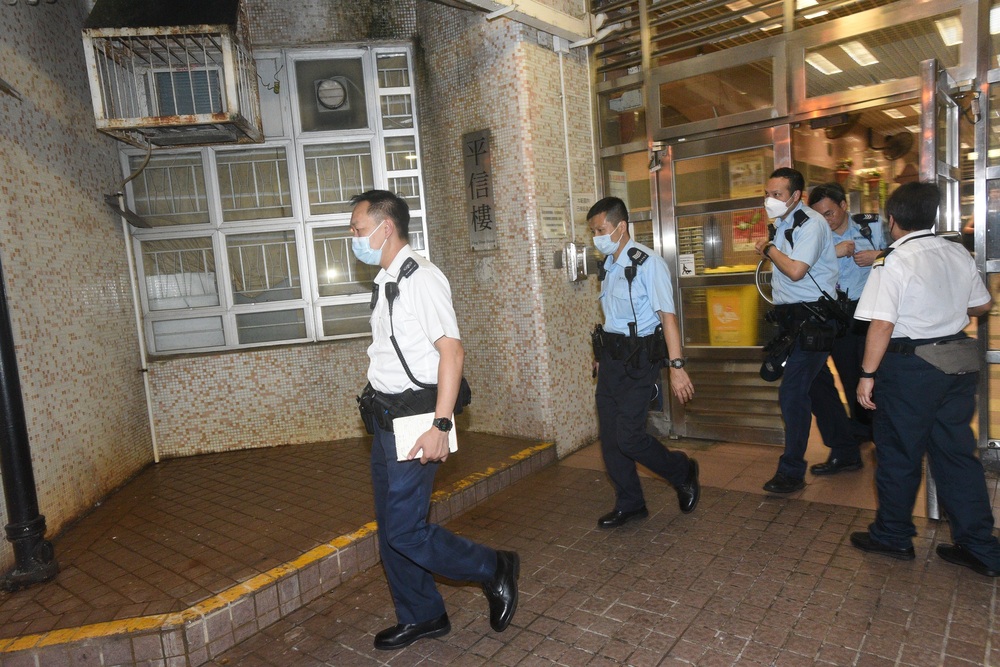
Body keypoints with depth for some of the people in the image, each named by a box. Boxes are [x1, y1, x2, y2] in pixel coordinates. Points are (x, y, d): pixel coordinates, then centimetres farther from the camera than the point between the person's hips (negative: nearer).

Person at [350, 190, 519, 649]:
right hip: (386, 416, 9)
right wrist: (381, 413, 15)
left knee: (404, 530, -4)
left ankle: (495, 569, 18)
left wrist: (440, 426, -24)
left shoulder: (421, 279, -15)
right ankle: (420, 617, 36)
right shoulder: (385, 281, 11)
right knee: (390, 526, 16)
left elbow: (451, 352, -20)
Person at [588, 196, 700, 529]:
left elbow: (667, 315, -17)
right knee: (609, 437, 10)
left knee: (628, 436, -9)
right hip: (611, 358, 8)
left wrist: (676, 366, -22)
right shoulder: (608, 265, 10)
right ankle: (629, 504, 27)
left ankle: (683, 471, 20)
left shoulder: (647, 263, -13)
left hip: (638, 360, -8)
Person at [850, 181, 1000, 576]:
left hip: (911, 366, -7)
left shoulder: (893, 263, -16)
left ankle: (893, 536, 23)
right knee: (957, 453, 15)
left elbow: (882, 324, -21)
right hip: (958, 363, 7)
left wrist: (868, 374, -15)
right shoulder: (959, 255, 5)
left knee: (898, 453, 8)